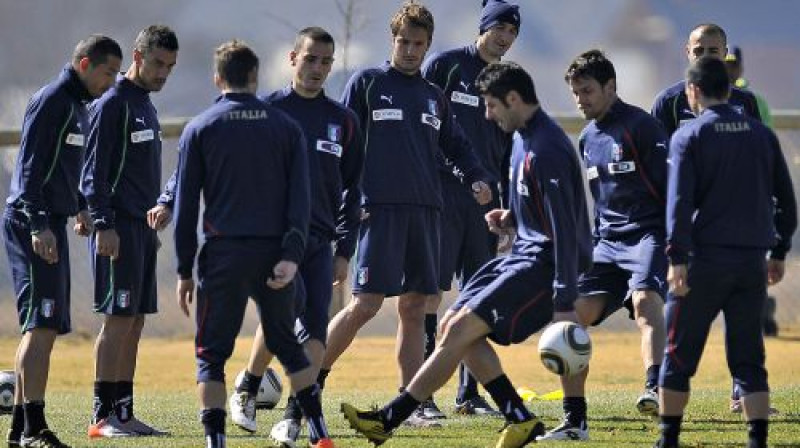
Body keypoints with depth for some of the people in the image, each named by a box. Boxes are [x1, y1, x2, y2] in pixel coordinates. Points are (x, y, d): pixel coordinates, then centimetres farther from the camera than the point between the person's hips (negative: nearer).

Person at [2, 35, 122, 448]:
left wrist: (78, 207, 35)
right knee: (42, 324, -15)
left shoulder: (76, 106, 17)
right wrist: (38, 225, -25)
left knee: (41, 328, 11)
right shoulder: (51, 101, -13)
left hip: (48, 224, 10)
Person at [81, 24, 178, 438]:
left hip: (142, 228, 9)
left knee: (135, 322, 8)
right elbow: (94, 170, -14)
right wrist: (104, 225, -20)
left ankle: (124, 412, 10)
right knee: (118, 320, -10)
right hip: (118, 228, -9)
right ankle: (103, 417, -10)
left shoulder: (146, 106, 19)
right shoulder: (112, 104, -9)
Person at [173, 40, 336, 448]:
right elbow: (300, 196, 0)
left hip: (223, 253, -2)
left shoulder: (199, 128, 3)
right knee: (287, 344, 18)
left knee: (211, 354, 4)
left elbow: (186, 204, 3)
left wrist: (185, 270, 6)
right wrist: (291, 256, -5)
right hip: (274, 254, 2)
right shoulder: (286, 127, 9)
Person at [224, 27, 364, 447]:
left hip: (319, 242, 3)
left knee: (314, 327, -7)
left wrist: (344, 251, 9)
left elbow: (351, 189, 16)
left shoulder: (343, 120, 13)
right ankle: (247, 390, 3)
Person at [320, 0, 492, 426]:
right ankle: (310, 382, -1)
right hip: (379, 209, -5)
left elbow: (457, 146, 24)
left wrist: (476, 179, 4)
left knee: (414, 308, 3)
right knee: (366, 303, -13)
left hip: (425, 211, 5)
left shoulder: (434, 97, 18)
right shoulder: (367, 83, 4)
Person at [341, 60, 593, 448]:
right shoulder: (524, 138, 12)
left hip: (544, 264, -11)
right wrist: (512, 219, 5)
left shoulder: (547, 151, -21)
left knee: (461, 329, -14)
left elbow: (566, 228, -23)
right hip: (524, 255, 11)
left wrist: (564, 305, -25)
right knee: (453, 324, 6)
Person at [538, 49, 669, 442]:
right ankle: (574, 421, -1)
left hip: (647, 236, -7)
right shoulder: (587, 138, 18)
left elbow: (669, 185, -8)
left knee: (645, 301, -33)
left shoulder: (641, 126, -5)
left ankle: (655, 390, -53)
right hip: (606, 243, 7)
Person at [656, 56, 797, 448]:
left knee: (679, 354, 7)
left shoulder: (688, 136, -2)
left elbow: (680, 201, -11)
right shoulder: (762, 135, 11)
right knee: (749, 359, 7)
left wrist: (677, 258, -14)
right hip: (752, 260, 4)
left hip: (705, 257, -4)